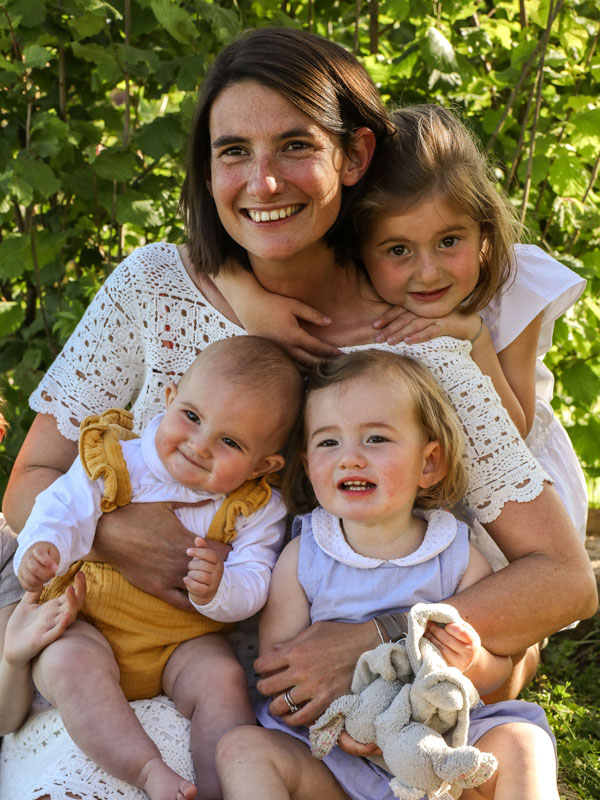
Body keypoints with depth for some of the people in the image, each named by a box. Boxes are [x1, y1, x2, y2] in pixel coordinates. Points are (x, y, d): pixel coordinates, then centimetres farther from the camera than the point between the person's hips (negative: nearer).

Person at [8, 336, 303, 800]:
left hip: (183, 642, 1)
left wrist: (219, 590, -33)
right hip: (87, 626, 0)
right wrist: (40, 549, -33)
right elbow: (65, 509, -10)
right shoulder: (116, 463, -5)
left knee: (223, 677, -27)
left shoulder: (256, 510, -5)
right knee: (69, 664, -31)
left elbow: (254, 586, -10)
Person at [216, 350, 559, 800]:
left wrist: (470, 664, -21)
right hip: (331, 753, 1)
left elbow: (499, 669, 3)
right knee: (241, 748, -22)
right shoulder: (302, 558, -1)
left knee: (521, 743, -24)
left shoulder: (458, 556, -2)